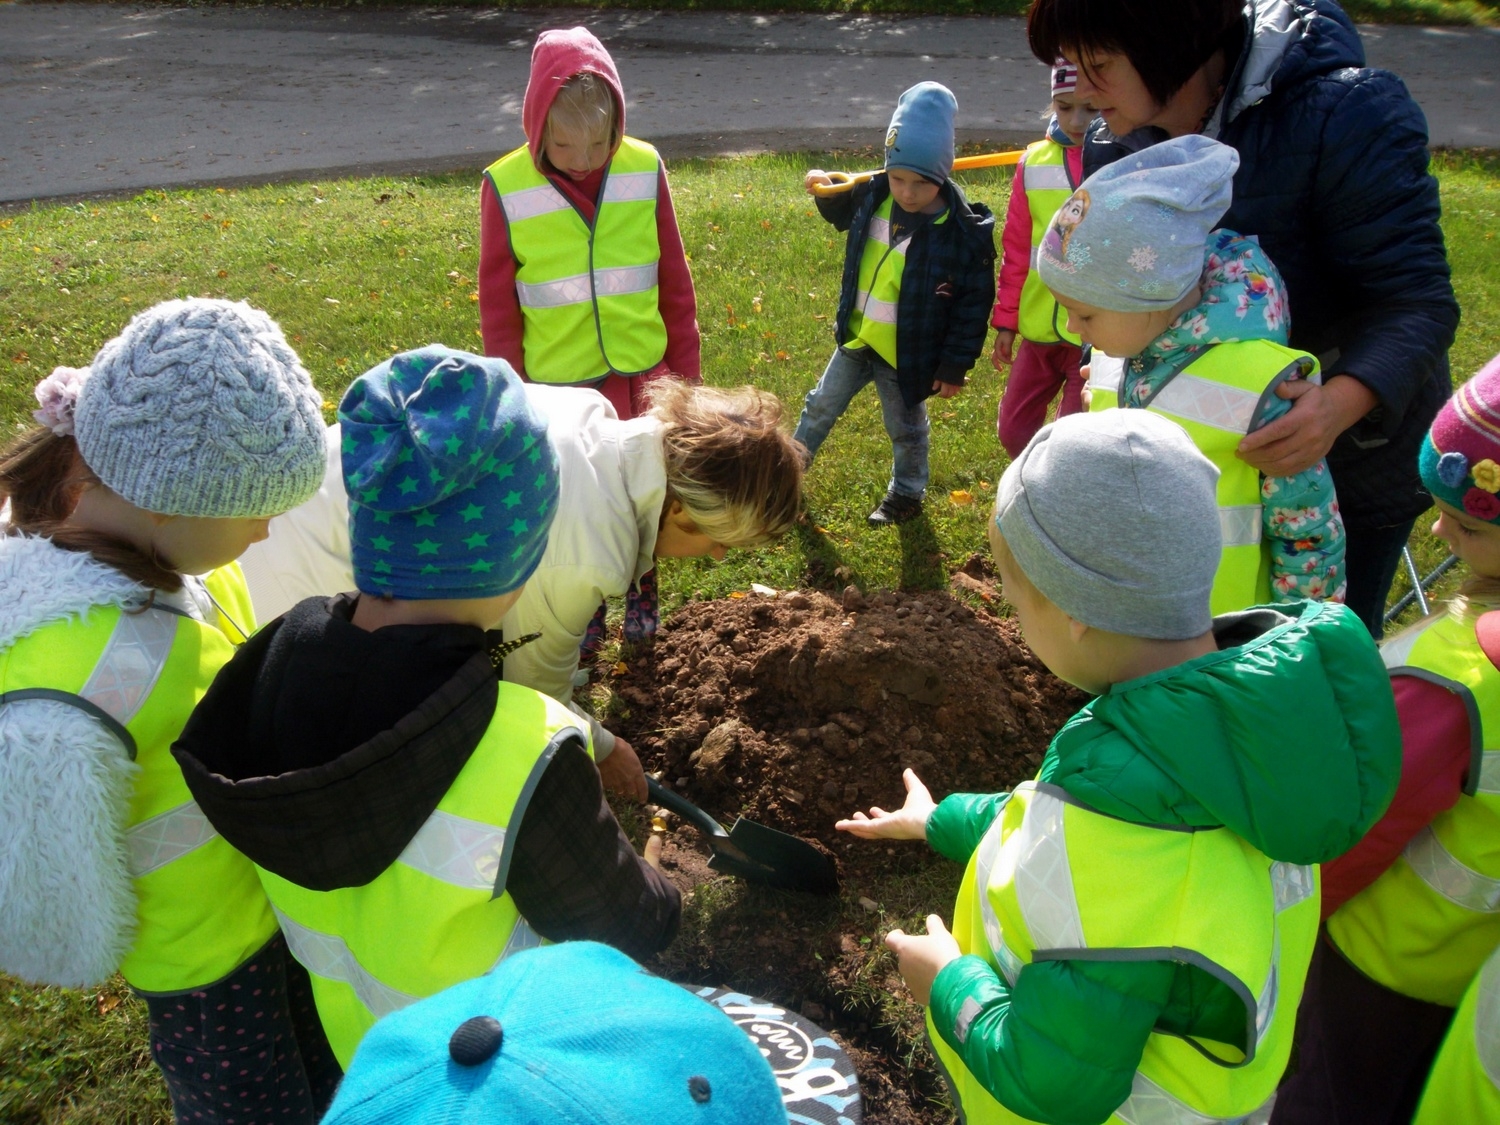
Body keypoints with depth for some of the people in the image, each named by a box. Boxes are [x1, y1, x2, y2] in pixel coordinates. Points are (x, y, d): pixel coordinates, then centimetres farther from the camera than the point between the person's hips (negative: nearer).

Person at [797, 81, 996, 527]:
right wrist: (826, 191, -4)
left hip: (908, 355, -4)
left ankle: (906, 494, 42)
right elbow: (844, 214, 16)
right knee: (821, 406, 22)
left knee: (906, 430, 18)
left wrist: (956, 365, -13)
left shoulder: (965, 231, -25)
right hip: (856, 340, 5)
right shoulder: (873, 195, -11)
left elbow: (975, 302, -16)